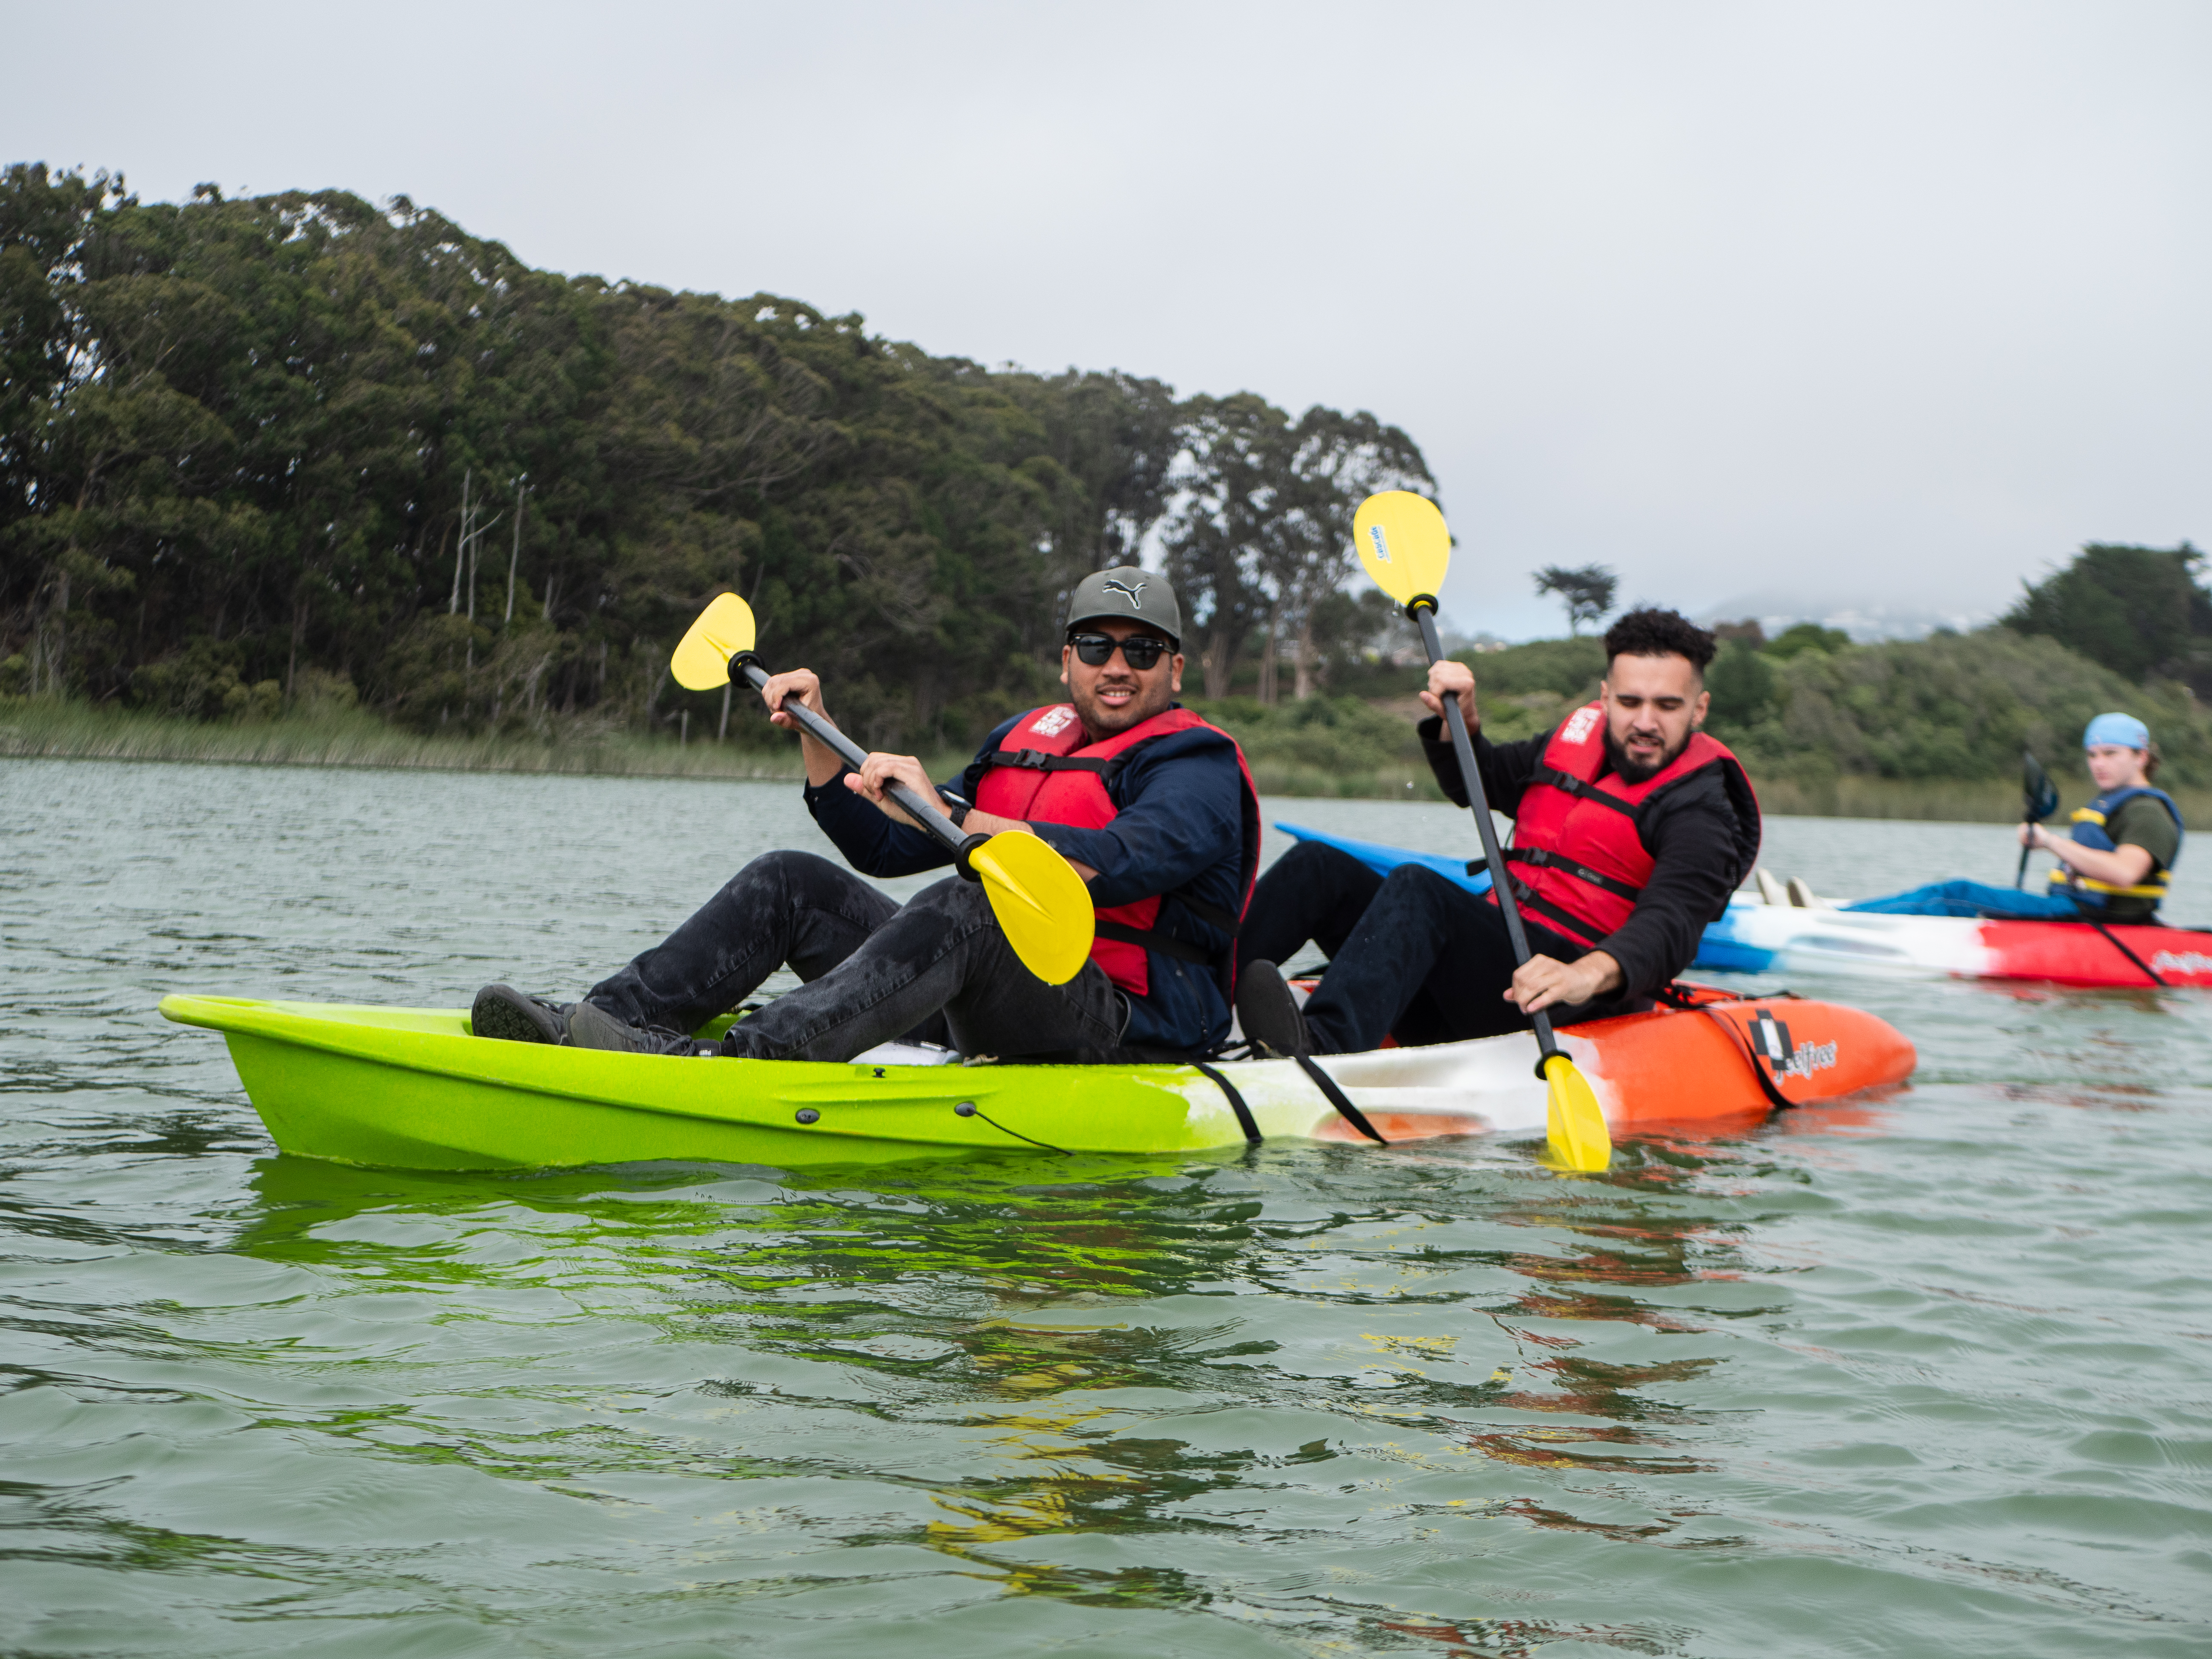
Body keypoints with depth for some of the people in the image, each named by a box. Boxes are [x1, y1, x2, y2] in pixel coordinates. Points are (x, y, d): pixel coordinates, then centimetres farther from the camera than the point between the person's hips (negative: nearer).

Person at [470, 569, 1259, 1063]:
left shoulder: (1197, 767, -5)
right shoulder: (1024, 741, 20)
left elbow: (1114, 865, -27)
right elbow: (881, 848, 22)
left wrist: (953, 817, -35)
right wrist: (816, 732, 9)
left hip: (1123, 1030, -8)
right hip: (984, 1005, 8)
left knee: (959, 909, -36)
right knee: (792, 883, 0)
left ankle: (749, 1058, -53)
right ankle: (597, 1022, -17)